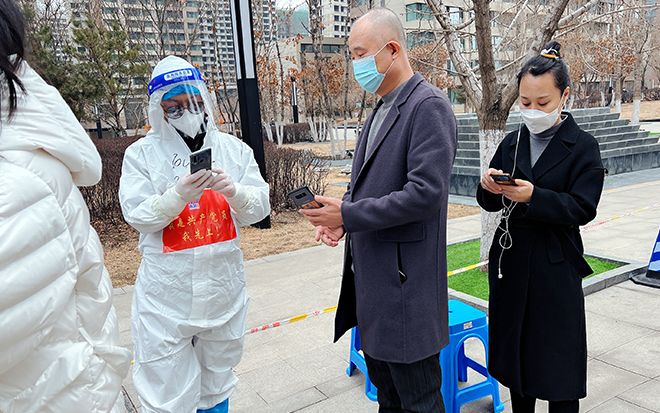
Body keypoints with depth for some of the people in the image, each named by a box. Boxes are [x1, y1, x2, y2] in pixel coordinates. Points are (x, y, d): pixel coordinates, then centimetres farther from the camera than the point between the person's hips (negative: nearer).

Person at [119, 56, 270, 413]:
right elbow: (138, 217, -9)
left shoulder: (233, 149, 4)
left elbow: (260, 208, -1)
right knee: (167, 384, 6)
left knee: (217, 377, 21)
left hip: (223, 285, 3)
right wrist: (178, 194, -26)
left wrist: (235, 192, -21)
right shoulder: (141, 154, -1)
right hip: (167, 292, -2)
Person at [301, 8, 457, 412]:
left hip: (405, 280, -9)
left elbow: (425, 193, -24)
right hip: (370, 274, 9)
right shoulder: (381, 109, 14)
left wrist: (349, 215, -19)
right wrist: (340, 218, 0)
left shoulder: (429, 105, -15)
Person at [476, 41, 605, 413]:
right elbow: (491, 204, 7)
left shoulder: (583, 147, -4)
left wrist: (533, 197, -27)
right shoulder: (512, 143, 7)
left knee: (557, 361, 6)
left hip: (556, 267, -4)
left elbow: (583, 208, -13)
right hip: (510, 262, 4)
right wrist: (490, 189, -15)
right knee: (516, 351, 15)